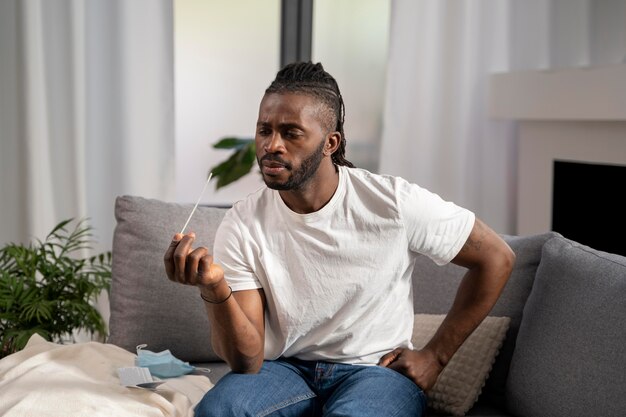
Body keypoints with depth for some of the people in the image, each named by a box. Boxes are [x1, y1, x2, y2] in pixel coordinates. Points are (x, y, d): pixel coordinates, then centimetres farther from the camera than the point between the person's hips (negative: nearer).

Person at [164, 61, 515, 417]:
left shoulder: (392, 203, -16)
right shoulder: (242, 226, -10)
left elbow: (497, 258, -4)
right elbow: (247, 362, -15)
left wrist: (435, 357, -3)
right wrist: (214, 288, -35)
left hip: (377, 370, -2)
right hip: (287, 369, 2)